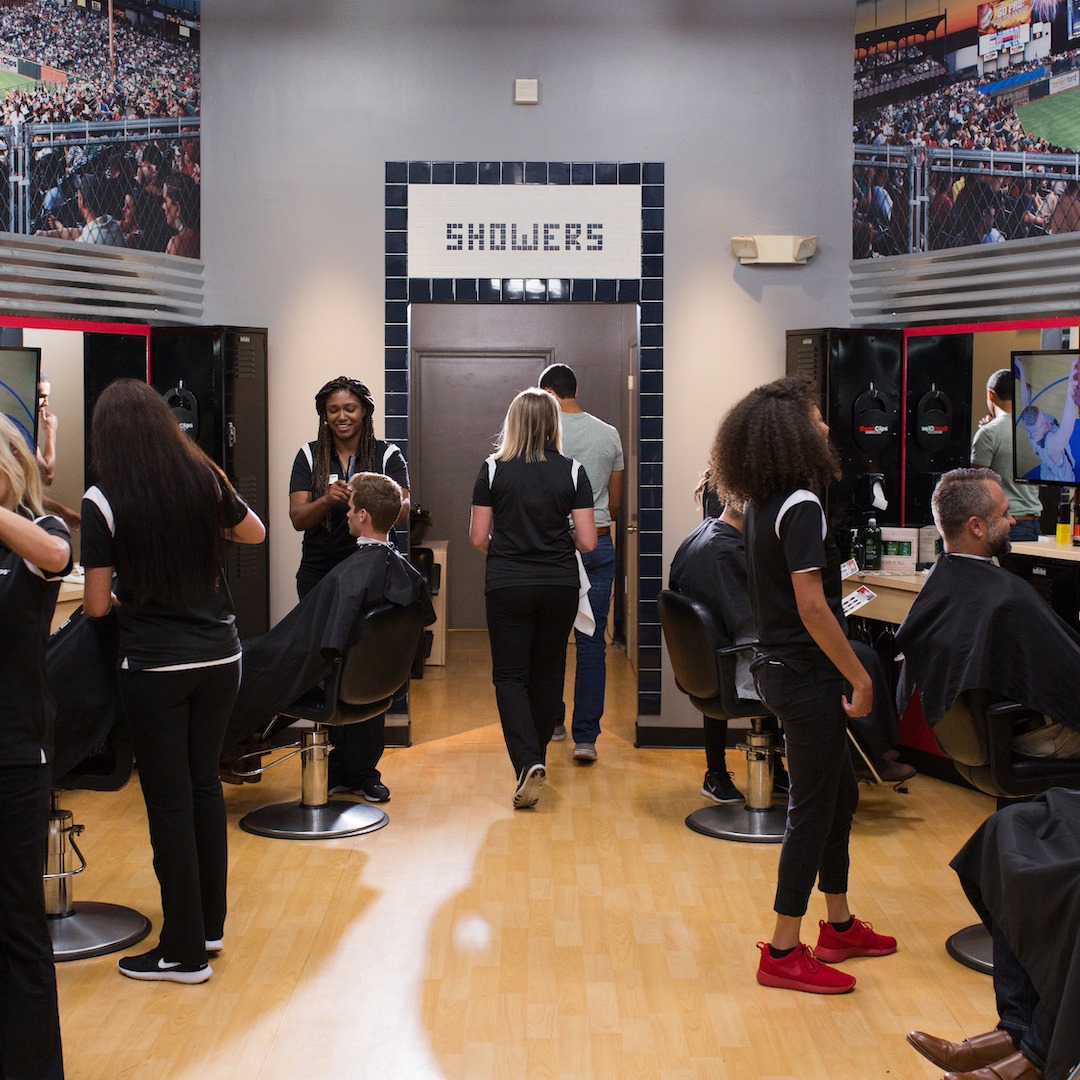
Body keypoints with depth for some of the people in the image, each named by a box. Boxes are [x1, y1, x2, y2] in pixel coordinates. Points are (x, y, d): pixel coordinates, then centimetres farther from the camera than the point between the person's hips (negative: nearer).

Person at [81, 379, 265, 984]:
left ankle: (185, 951, 12)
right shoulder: (205, 479, -1)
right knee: (205, 784, 18)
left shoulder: (103, 501, -12)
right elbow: (254, 533, 18)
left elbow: (96, 605, -8)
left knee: (169, 802, 4)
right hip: (220, 656, 5)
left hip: (154, 666, -4)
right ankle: (210, 924, 30)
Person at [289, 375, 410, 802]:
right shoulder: (310, 456, 6)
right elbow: (297, 518, -2)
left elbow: (402, 512, -11)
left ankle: (364, 770, 8)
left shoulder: (387, 456, 2)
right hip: (320, 576, 1)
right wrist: (327, 500, -23)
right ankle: (332, 768, 12)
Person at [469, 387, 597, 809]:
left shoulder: (493, 470, -4)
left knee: (510, 675, 2)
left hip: (507, 585, -2)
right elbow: (587, 541, -5)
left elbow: (478, 538, -4)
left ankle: (527, 763, -16)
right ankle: (537, 759, 29)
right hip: (559, 585, 2)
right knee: (548, 673, 16)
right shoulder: (572, 472, -2)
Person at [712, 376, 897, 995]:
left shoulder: (766, 504, 8)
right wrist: (860, 677, -19)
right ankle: (784, 952, 8)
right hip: (807, 674, -10)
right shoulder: (801, 508, -20)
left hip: (782, 666, 10)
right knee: (813, 808, 0)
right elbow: (812, 607, -23)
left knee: (841, 792, 20)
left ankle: (839, 926, 32)